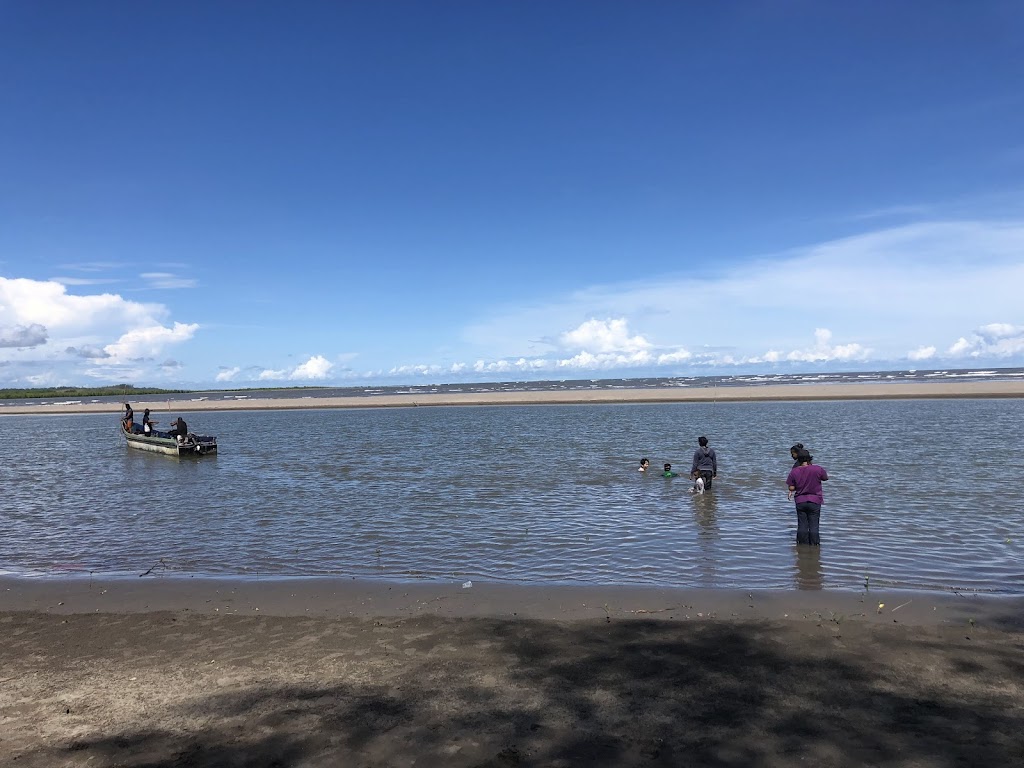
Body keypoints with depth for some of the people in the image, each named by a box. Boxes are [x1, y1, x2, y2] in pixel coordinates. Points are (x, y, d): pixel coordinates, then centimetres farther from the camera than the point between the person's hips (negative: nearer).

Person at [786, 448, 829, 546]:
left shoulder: (794, 471, -8)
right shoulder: (818, 469, -14)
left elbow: (791, 488, -6)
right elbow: (825, 478, 7)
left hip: (800, 501, 2)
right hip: (814, 501, -1)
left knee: (802, 524, 9)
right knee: (814, 525, 5)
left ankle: (803, 544, 14)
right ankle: (813, 544, 8)